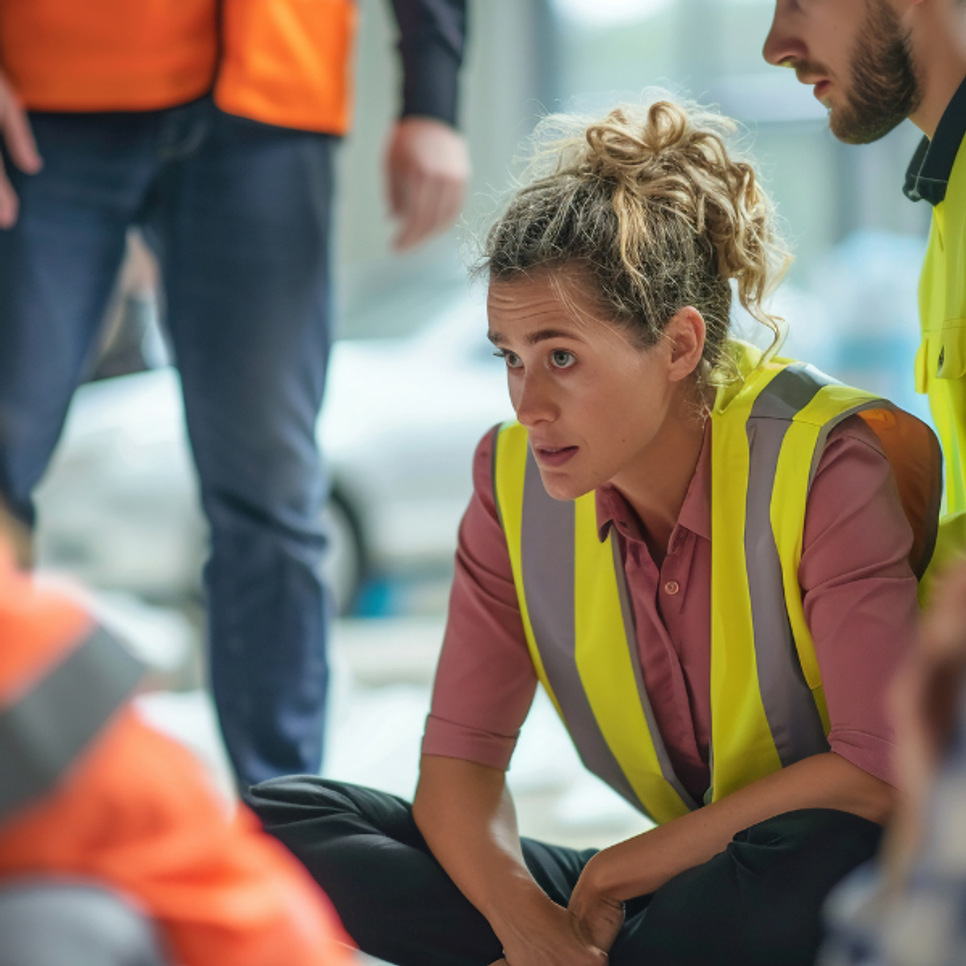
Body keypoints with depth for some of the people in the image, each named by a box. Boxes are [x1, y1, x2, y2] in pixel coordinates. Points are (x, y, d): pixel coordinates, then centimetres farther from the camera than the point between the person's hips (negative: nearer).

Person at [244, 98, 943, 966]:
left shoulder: (824, 465, -20)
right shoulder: (517, 480, -4)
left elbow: (882, 771, -25)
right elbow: (459, 757, -3)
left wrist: (634, 861, -18)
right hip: (666, 889, 5)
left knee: (827, 859, -43)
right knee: (280, 821, -7)